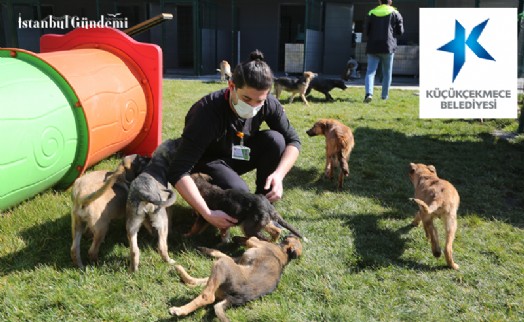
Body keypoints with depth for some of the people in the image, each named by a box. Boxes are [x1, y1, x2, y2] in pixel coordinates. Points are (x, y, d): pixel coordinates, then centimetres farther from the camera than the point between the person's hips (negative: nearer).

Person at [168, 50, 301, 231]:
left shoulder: (268, 104, -21)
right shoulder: (208, 112, -35)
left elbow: (293, 140, -10)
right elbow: (178, 172, -37)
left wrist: (279, 174, -29)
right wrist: (207, 214, -44)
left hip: (236, 156, 5)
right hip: (207, 162, -4)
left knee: (275, 140, -23)